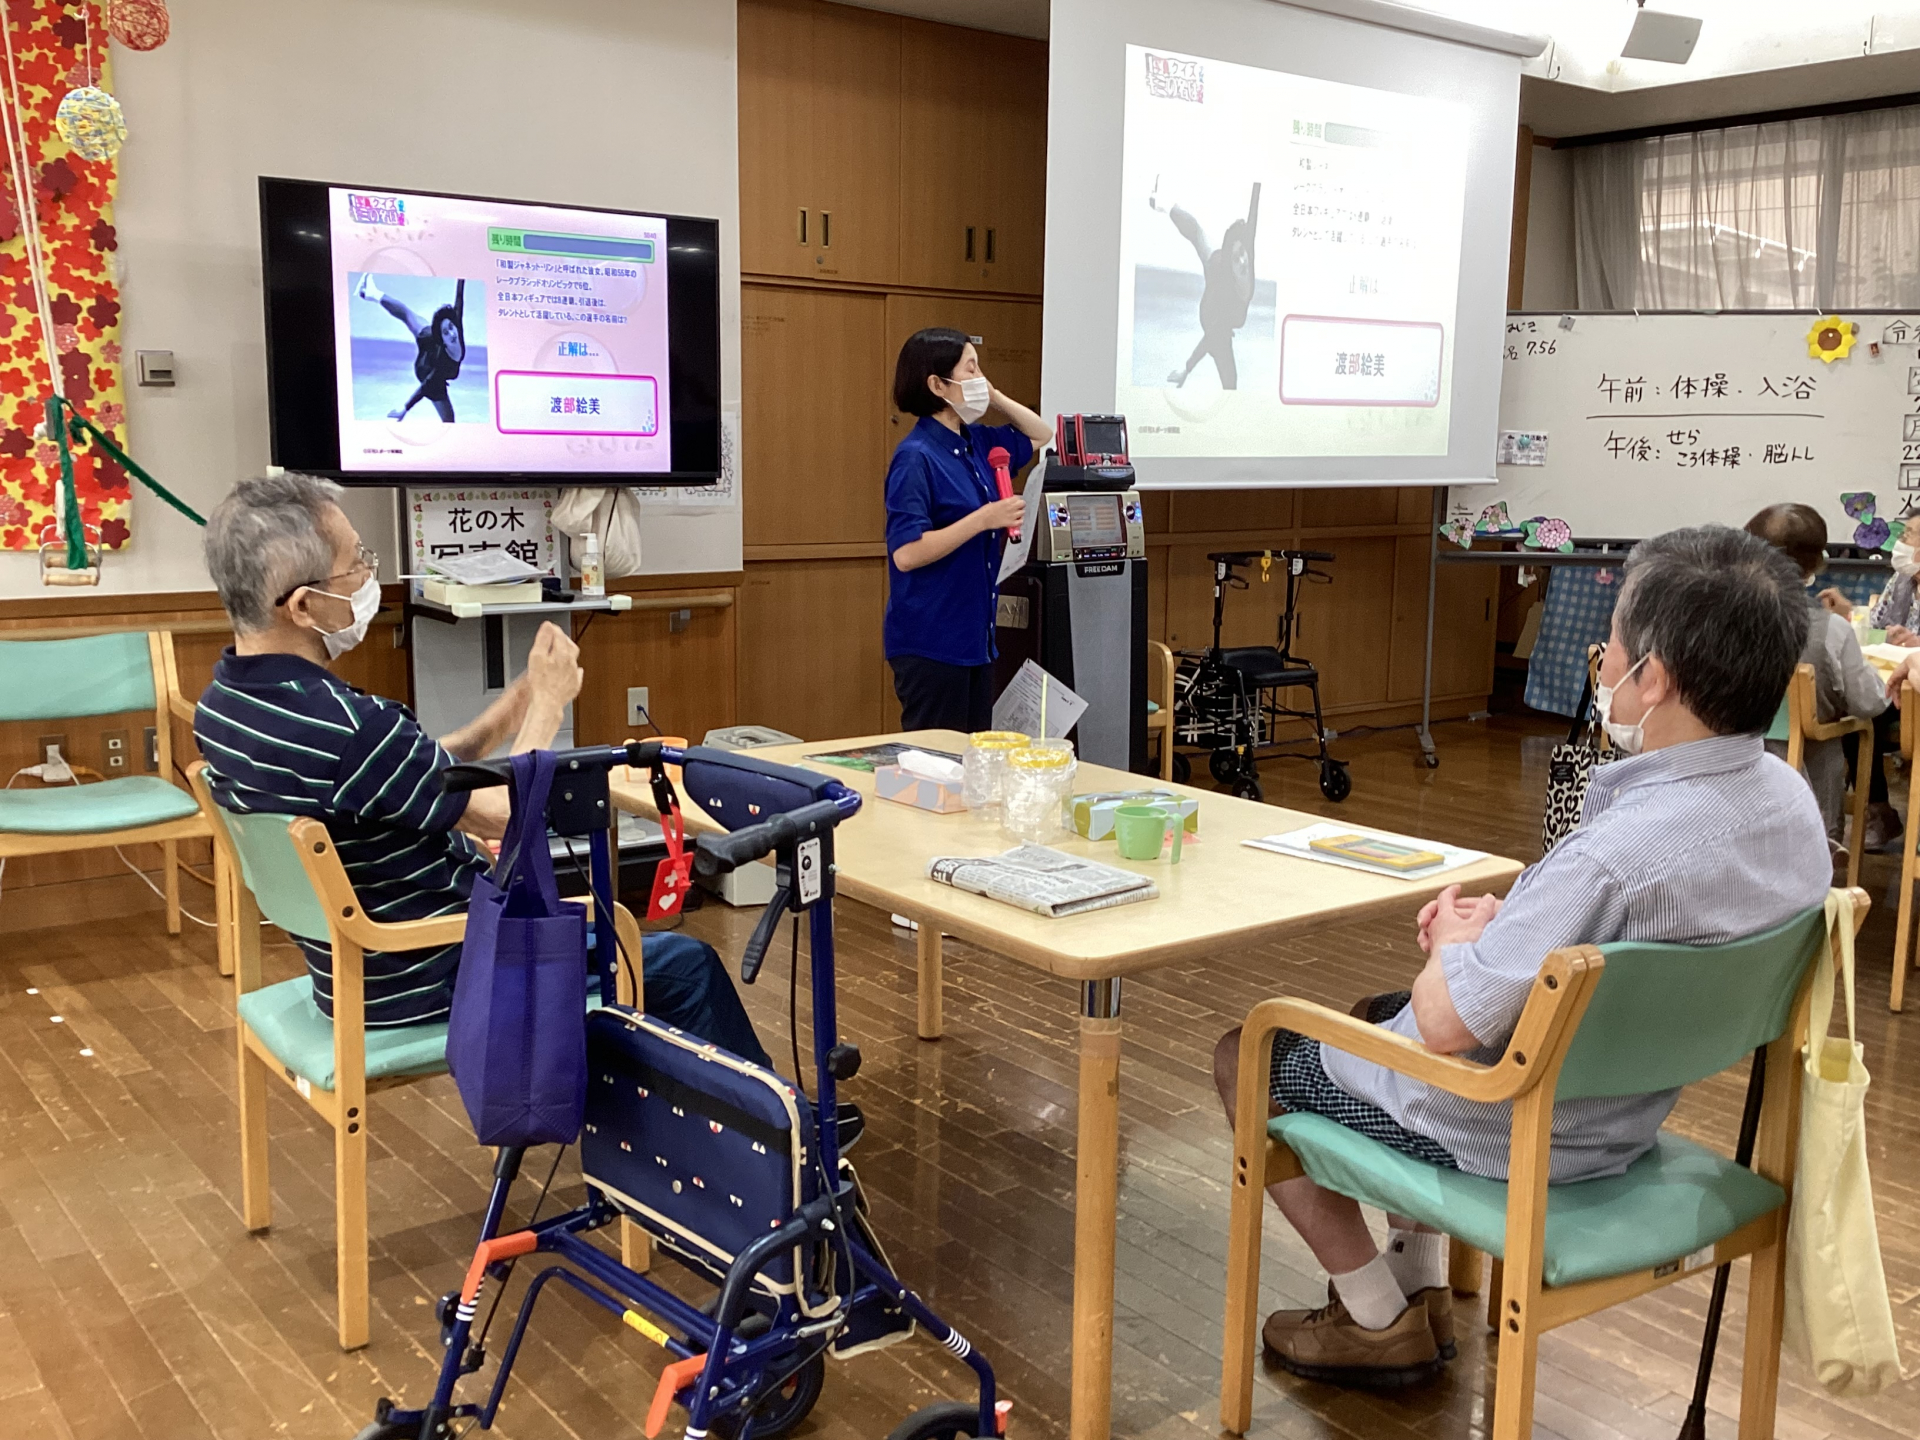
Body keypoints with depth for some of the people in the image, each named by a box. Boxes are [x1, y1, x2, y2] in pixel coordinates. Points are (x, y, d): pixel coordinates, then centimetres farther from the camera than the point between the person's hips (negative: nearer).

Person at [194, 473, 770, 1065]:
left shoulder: (221, 705, -5)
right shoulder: (346, 728, -35)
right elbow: (504, 814, -20)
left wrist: (521, 701, -3)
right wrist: (550, 701, -6)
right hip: (431, 982, -9)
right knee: (686, 967, 7)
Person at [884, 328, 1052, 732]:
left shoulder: (974, 442, 9)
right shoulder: (916, 457, -16)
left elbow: (1042, 437, 26)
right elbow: (906, 554, -23)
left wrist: (995, 396, 9)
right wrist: (984, 519, -24)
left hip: (975, 636, 9)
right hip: (930, 644, -8)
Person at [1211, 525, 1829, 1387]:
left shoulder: (1617, 853, -37)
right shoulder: (1788, 799, -9)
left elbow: (1446, 1023, -30)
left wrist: (1455, 943, -9)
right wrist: (1502, 924, -4)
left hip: (1512, 1132, -8)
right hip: (1628, 1111, 8)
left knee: (1247, 1056, 14)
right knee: (1373, 1015, 32)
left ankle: (1379, 1321, 22)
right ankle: (1424, 1289, 33)